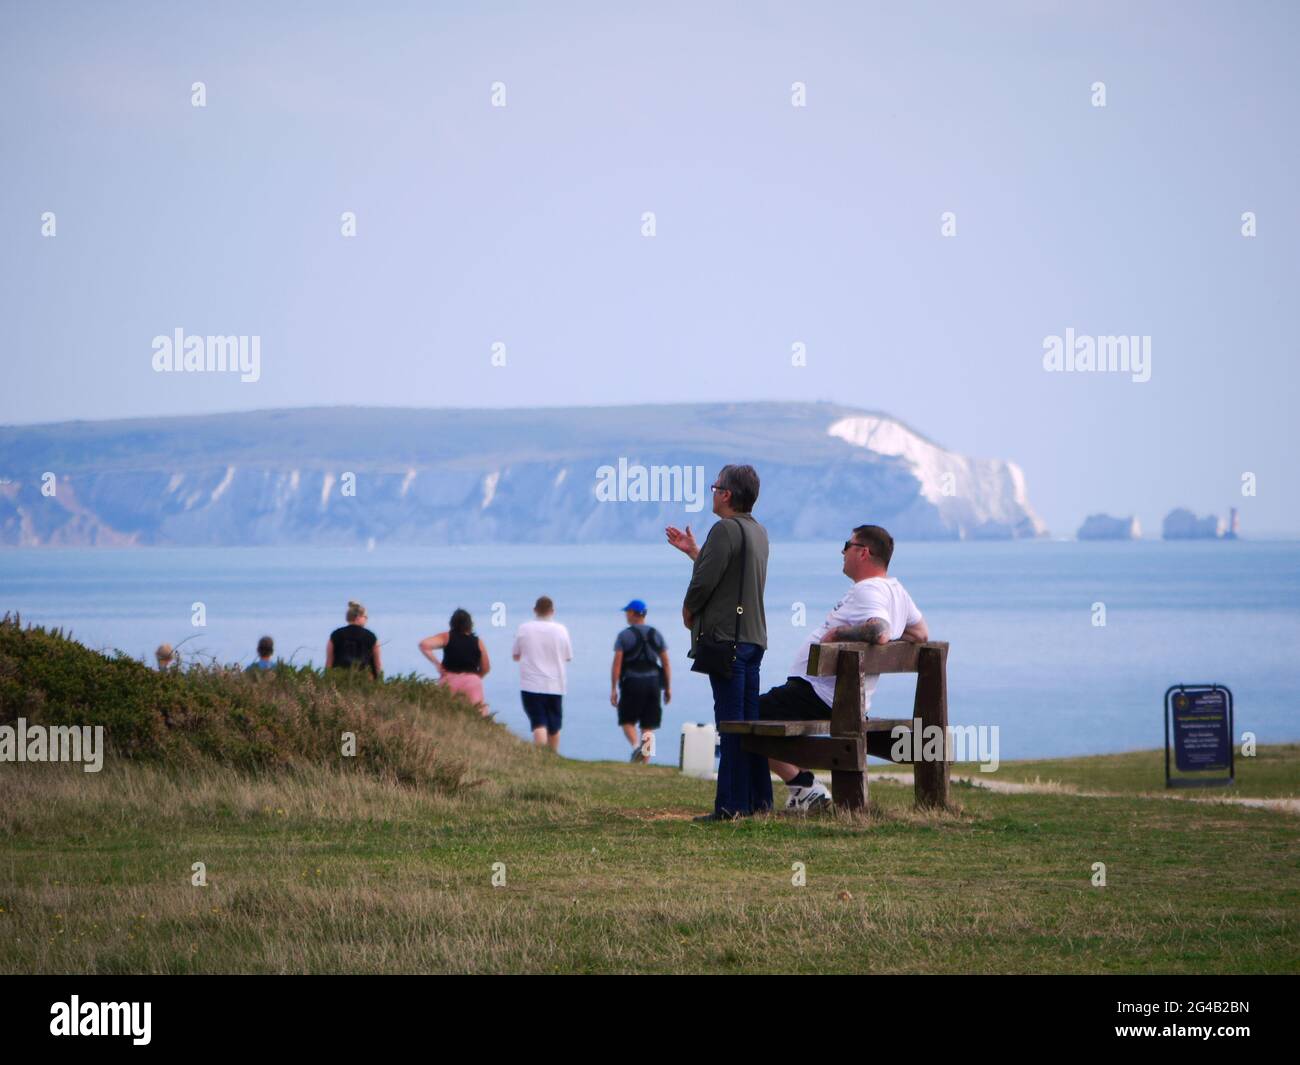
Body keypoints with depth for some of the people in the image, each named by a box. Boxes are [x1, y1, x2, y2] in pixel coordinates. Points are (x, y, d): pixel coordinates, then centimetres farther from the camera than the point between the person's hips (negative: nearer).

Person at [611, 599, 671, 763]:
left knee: (627, 720, 9)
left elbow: (617, 664, -7)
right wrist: (668, 688, 12)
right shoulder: (656, 634, 10)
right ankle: (646, 760, 1)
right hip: (653, 681, 3)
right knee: (648, 725, 6)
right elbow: (666, 663, 8)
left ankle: (636, 745, -19)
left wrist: (613, 689, -5)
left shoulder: (624, 636, -2)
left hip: (632, 682, -3)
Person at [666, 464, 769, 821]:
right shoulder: (758, 531, 16)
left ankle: (731, 805, -10)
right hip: (753, 636, 9)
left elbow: (705, 580, -18)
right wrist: (693, 550, 31)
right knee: (751, 718, 11)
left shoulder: (726, 530, -14)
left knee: (730, 721, -9)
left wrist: (688, 611, 0)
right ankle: (758, 799, 13)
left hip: (725, 636, -9)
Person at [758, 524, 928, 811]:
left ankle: (805, 788, -10)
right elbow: (921, 634, 24)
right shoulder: (895, 589, 12)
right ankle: (806, 789, 18)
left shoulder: (868, 591, -20)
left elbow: (879, 632, -38)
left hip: (820, 697, -11)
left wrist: (837, 633, -24)